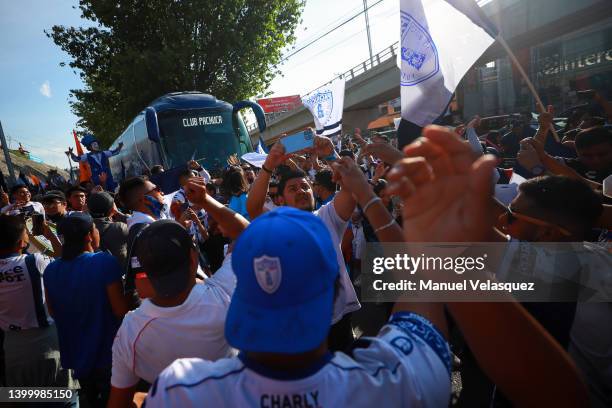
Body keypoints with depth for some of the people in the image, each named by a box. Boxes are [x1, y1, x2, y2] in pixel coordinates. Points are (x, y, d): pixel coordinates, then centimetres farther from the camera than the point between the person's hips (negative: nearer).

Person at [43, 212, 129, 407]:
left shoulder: (51, 270, -7)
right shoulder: (105, 262, -24)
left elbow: (53, 312, 7)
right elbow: (120, 310, -21)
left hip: (75, 353, 5)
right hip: (107, 353, -5)